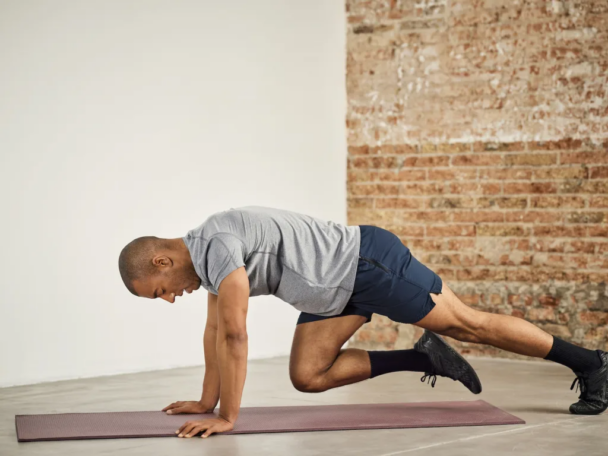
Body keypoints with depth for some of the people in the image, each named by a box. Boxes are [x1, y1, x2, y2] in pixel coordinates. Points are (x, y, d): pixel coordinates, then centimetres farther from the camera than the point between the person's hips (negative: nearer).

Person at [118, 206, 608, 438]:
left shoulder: (217, 245, -24)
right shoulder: (205, 255, 8)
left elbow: (236, 335, -27)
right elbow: (216, 330, 17)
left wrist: (226, 416, -22)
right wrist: (206, 401, 19)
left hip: (369, 262, -10)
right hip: (339, 288, 10)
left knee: (468, 323, -1)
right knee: (307, 375, 5)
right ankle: (423, 358, 13)